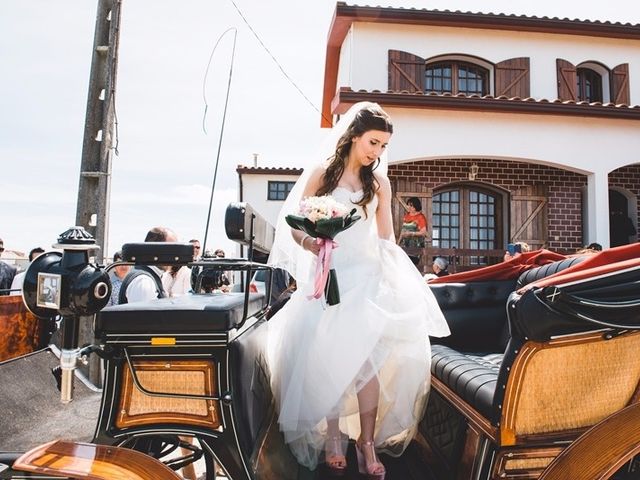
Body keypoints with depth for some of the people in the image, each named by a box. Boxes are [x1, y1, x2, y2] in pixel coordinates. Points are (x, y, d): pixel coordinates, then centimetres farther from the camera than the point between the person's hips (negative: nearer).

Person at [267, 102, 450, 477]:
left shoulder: (379, 181, 13)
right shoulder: (322, 173, 5)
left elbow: (386, 238, 14)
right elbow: (296, 226, 1)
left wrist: (395, 277, 5)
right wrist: (311, 243, -20)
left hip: (366, 276, 1)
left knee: (365, 357, -13)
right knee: (329, 357, -6)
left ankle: (367, 443, -7)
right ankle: (334, 439, 6)